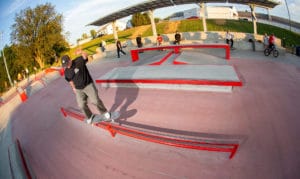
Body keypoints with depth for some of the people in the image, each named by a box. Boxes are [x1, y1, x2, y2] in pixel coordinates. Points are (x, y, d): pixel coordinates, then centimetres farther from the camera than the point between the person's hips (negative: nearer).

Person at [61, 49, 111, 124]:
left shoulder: (79, 61, -14)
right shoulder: (66, 71, -1)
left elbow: (85, 56, -33)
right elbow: (70, 81, 14)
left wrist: (81, 52, -54)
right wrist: (74, 88, 20)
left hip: (88, 85, -4)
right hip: (78, 89, 5)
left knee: (95, 100, -10)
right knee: (82, 105, 5)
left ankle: (104, 112, 14)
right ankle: (89, 116, 31)